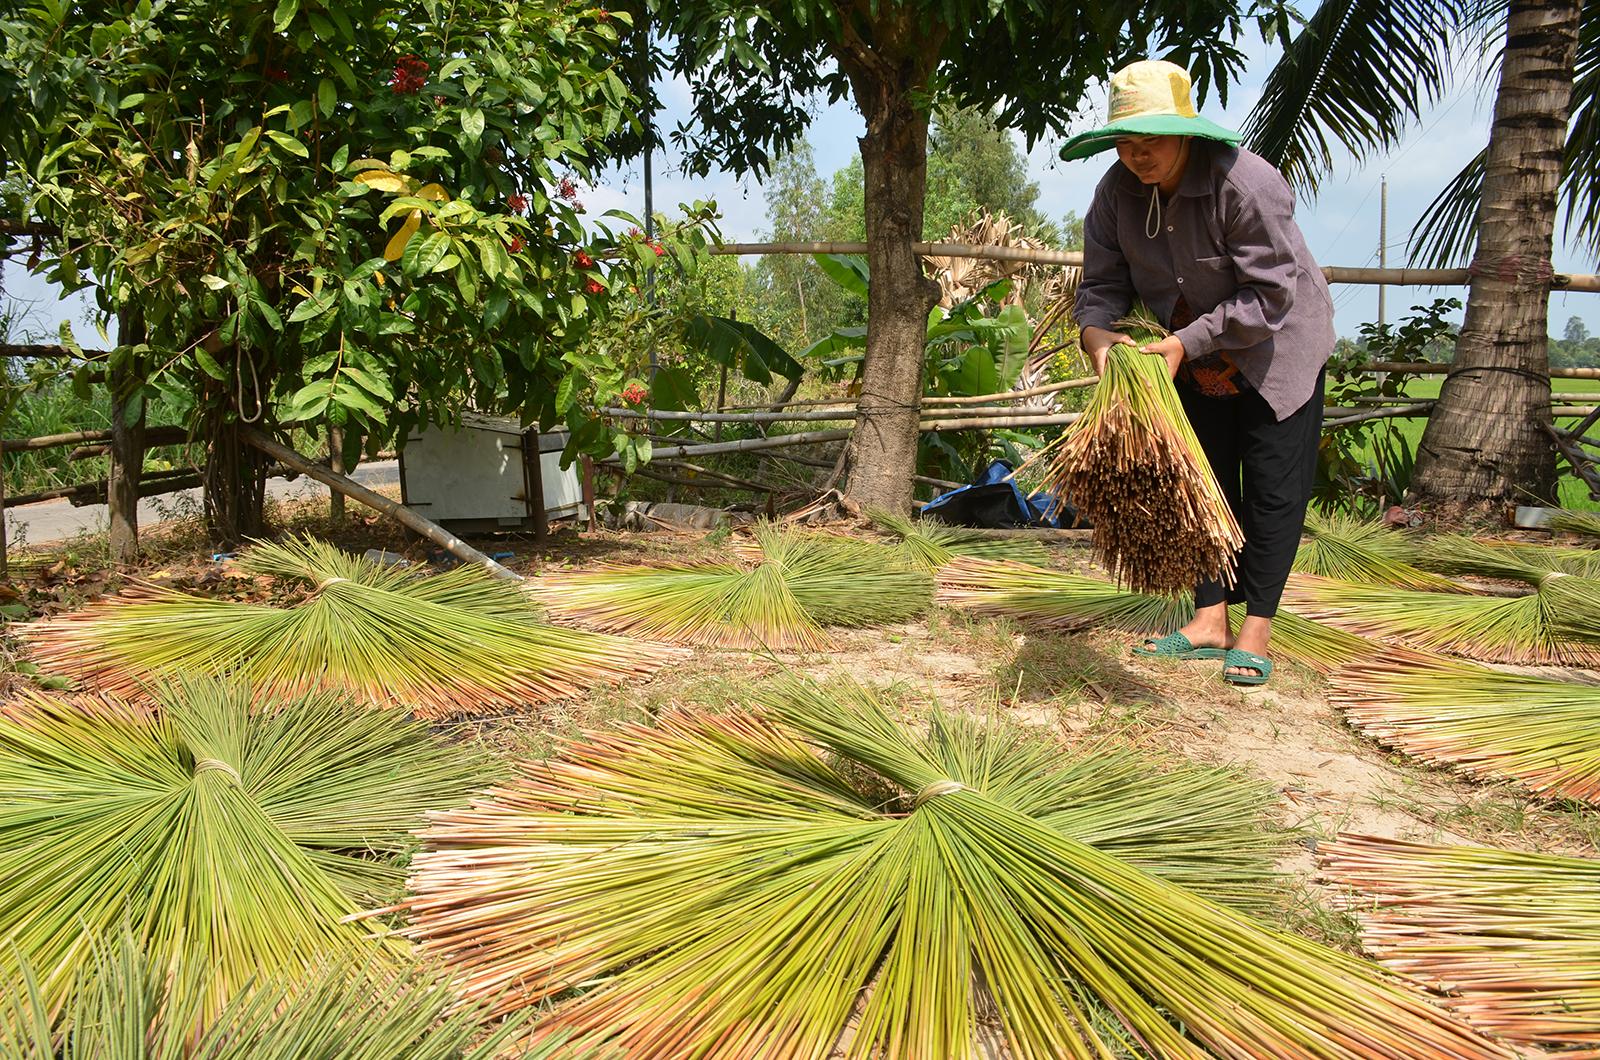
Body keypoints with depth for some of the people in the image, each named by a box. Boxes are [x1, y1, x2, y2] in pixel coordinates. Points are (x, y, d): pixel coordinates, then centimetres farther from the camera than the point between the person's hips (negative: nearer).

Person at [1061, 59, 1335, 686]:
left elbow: (1270, 294, -28)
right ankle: (1211, 622, 12)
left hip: (1278, 348, -5)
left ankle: (1255, 630, 2)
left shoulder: (1245, 183, -29)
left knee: (1272, 487, -4)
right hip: (1194, 355, 6)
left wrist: (1189, 340, -35)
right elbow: (1104, 280, -8)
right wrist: (1094, 328, -30)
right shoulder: (1118, 190, -12)